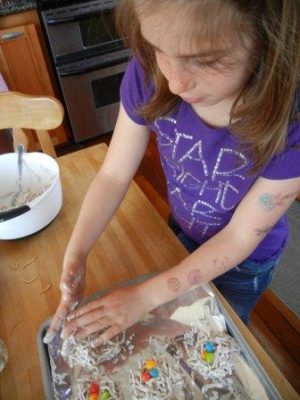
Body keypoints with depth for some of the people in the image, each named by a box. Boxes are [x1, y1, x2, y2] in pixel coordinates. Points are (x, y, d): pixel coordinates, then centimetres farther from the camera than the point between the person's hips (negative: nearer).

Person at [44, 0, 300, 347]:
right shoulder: (148, 75, -29)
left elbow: (241, 237, -27)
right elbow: (113, 175, -19)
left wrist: (146, 296, -30)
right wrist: (74, 257, -32)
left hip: (246, 257, -2)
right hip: (181, 231, 2)